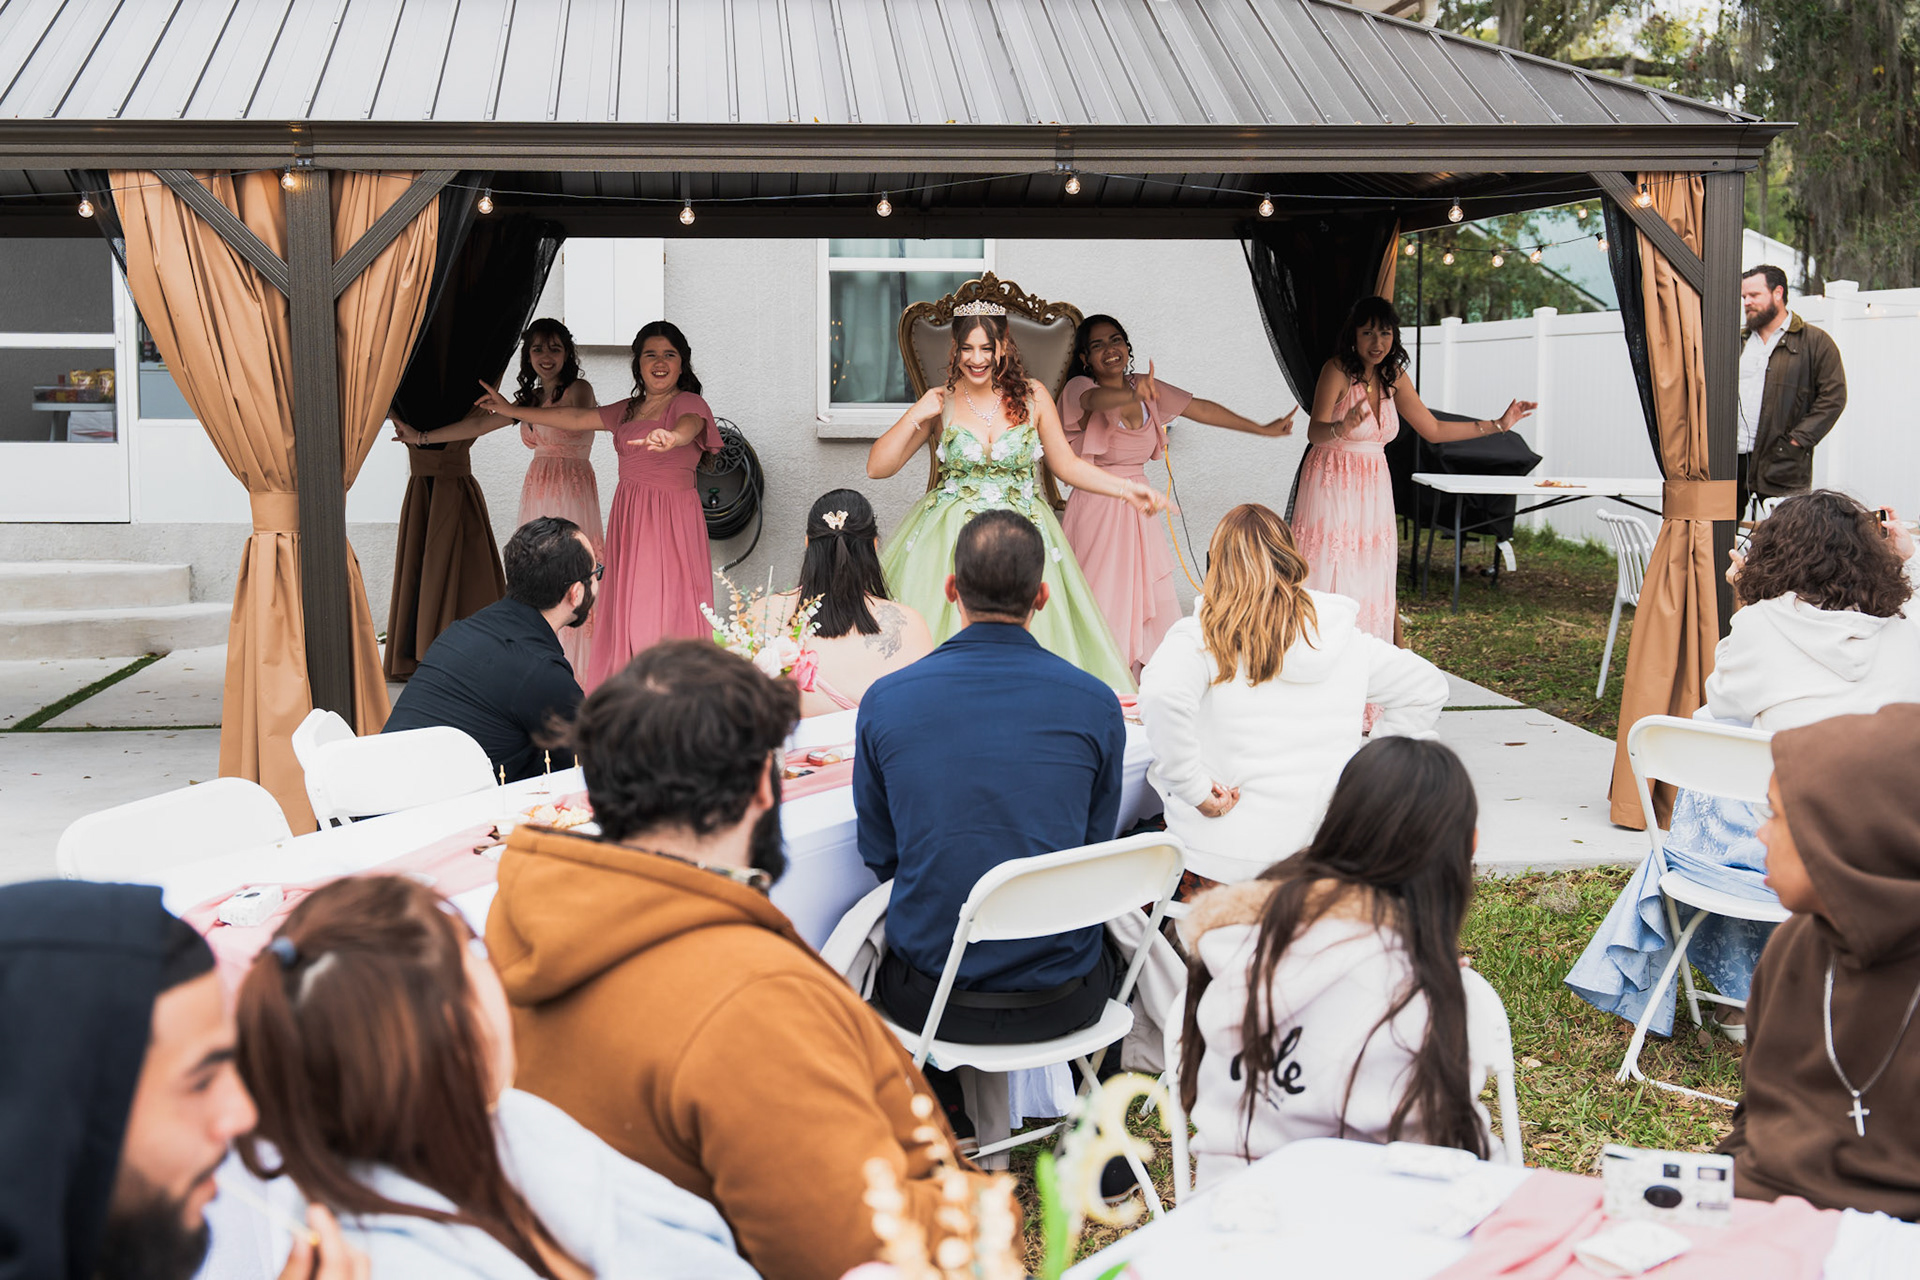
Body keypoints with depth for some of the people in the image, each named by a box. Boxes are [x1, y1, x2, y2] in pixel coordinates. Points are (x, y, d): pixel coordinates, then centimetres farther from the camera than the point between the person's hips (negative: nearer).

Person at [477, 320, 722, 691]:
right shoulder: (628, 410, 18)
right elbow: (575, 418, 25)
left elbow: (689, 425, -28)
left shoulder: (688, 403, -4)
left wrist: (670, 436, -52)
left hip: (671, 519, -7)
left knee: (665, 609, -11)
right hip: (629, 516, 7)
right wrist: (511, 410, 29)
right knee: (627, 608, 3)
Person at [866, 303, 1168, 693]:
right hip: (950, 539, 0)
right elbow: (877, 467, -1)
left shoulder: (1032, 397, 2)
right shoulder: (939, 402, 0)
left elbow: (1067, 464, 11)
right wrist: (916, 416, -10)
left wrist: (1125, 488, 1)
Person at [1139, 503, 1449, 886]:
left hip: (1232, 854, -4)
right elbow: (1426, 687, 16)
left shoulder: (1200, 638, -8)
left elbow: (1162, 697, -28)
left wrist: (1196, 788, -17)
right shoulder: (1345, 639, 6)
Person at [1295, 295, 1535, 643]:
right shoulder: (1337, 370, -11)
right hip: (1332, 485, -6)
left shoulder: (1393, 376, 8)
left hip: (1373, 489, 6)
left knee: (1371, 586, 4)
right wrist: (1342, 428, -47)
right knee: (1328, 580, -9)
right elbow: (1314, 432, -25)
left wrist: (1499, 424, 17)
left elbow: (1434, 430, 17)